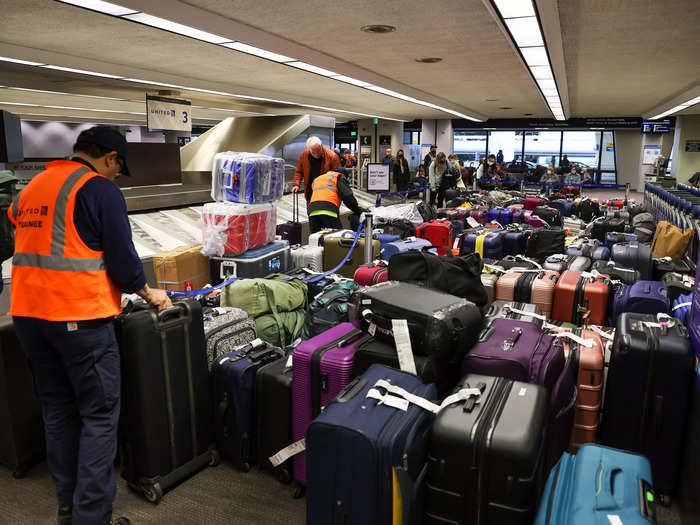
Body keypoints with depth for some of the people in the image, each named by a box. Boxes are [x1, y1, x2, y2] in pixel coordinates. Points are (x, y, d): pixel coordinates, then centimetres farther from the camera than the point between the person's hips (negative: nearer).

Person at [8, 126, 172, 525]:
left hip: (29, 314, 8)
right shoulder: (100, 189, -9)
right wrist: (148, 293, 4)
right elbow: (122, 256, -13)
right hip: (80, 318, -8)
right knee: (100, 416, 2)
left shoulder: (31, 187, 15)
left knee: (58, 412, 17)